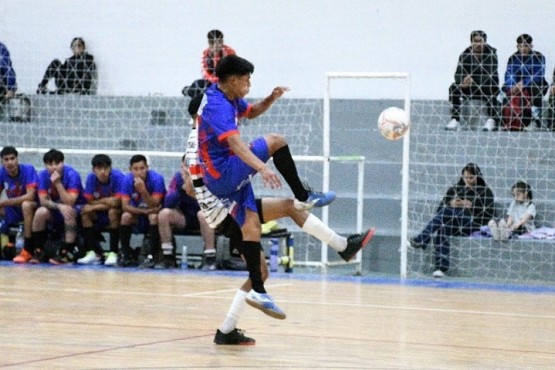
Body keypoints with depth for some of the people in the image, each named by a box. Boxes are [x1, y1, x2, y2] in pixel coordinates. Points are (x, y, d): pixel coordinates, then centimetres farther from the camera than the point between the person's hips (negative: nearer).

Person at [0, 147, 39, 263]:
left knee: (26, 205, -38)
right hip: (14, 210, 6)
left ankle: (28, 250, -32)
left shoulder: (28, 169, -21)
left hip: (33, 208, -6)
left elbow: (30, 196, -29)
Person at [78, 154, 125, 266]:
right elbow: (91, 202, -11)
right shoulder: (91, 178, -9)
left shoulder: (117, 176, -22)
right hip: (99, 219, 4)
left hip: (118, 215, -4)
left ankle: (113, 253, -28)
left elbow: (116, 202, -26)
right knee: (85, 211, -20)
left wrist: (99, 201, -16)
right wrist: (107, 201, -20)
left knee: (113, 211, -34)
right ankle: (93, 253, -16)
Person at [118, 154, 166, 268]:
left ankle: (151, 256, -28)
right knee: (126, 216, -26)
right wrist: (144, 211, -28)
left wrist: (143, 191, -42)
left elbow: (154, 206, -27)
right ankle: (126, 256, -15)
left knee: (154, 216, -34)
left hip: (154, 212, -3)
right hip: (138, 216, 3)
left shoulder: (156, 179, -22)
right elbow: (125, 206, -16)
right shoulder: (127, 180, -13)